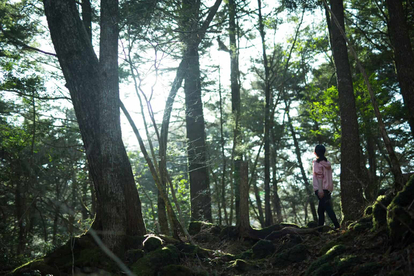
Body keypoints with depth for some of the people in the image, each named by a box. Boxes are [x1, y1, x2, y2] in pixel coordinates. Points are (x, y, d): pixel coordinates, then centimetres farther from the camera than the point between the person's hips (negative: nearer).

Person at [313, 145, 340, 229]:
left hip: (321, 188, -8)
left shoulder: (317, 162, -7)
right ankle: (320, 226, 14)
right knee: (320, 209, 13)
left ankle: (337, 226, -19)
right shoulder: (327, 163, 16)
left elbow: (319, 176, -16)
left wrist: (320, 189, -20)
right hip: (328, 188, 8)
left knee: (327, 207, -12)